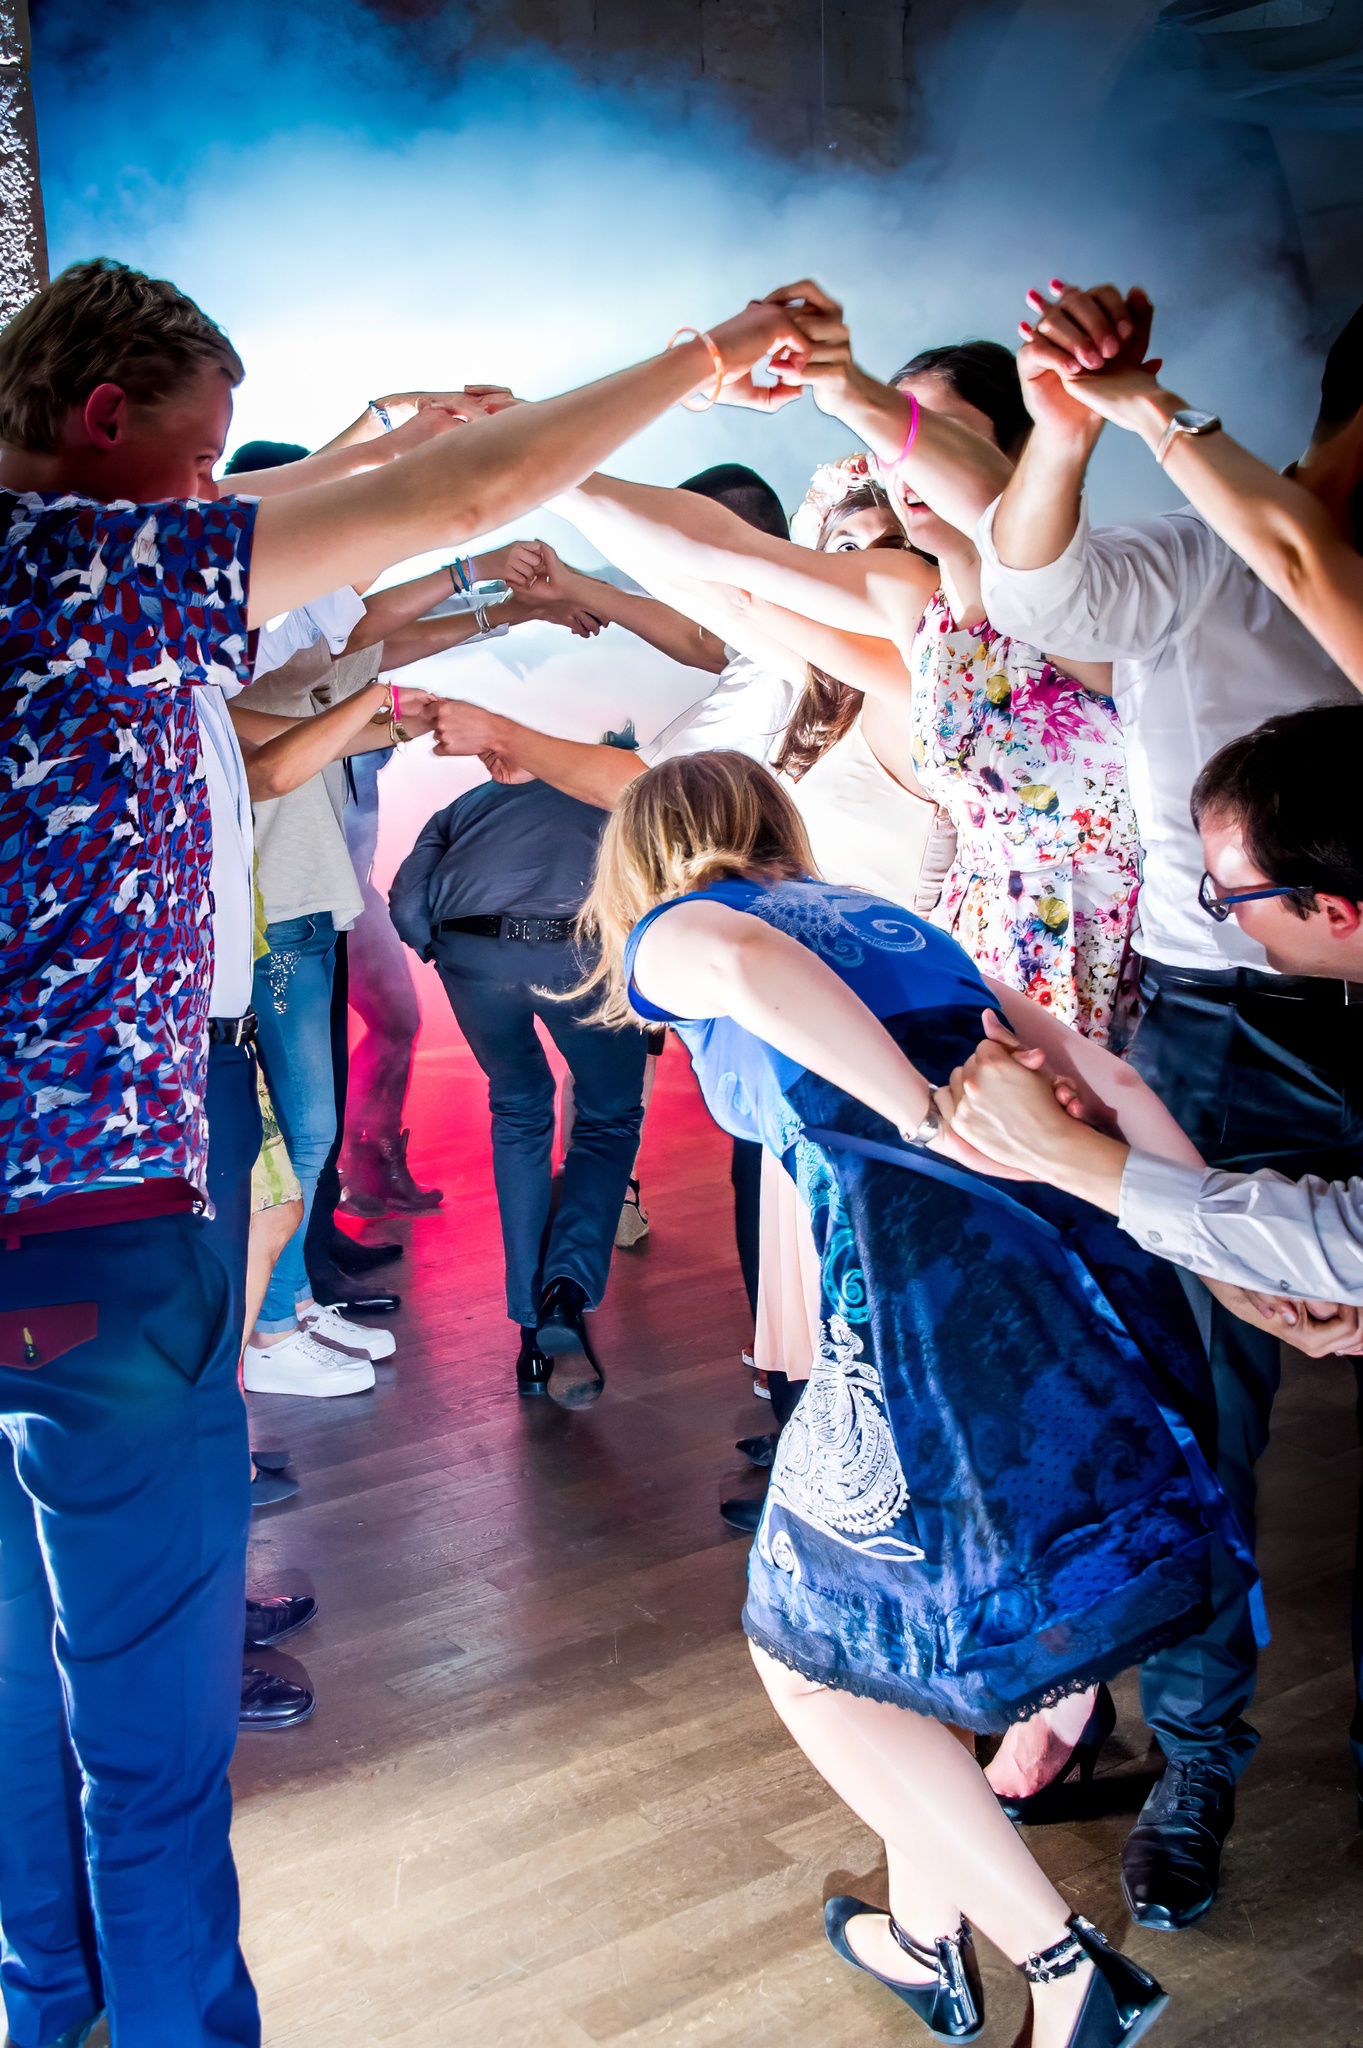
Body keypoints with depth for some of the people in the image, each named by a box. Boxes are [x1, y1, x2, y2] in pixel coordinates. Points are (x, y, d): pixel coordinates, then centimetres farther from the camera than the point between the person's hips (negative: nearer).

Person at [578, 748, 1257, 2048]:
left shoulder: (669, 930, 13)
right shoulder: (897, 924, 28)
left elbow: (748, 958, -15)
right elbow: (1102, 1077, 17)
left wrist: (927, 1120, -12)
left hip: (929, 1278, -7)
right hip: (1092, 1265, 7)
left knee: (816, 1664, 15)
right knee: (903, 1628, 27)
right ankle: (926, 1940, 40)